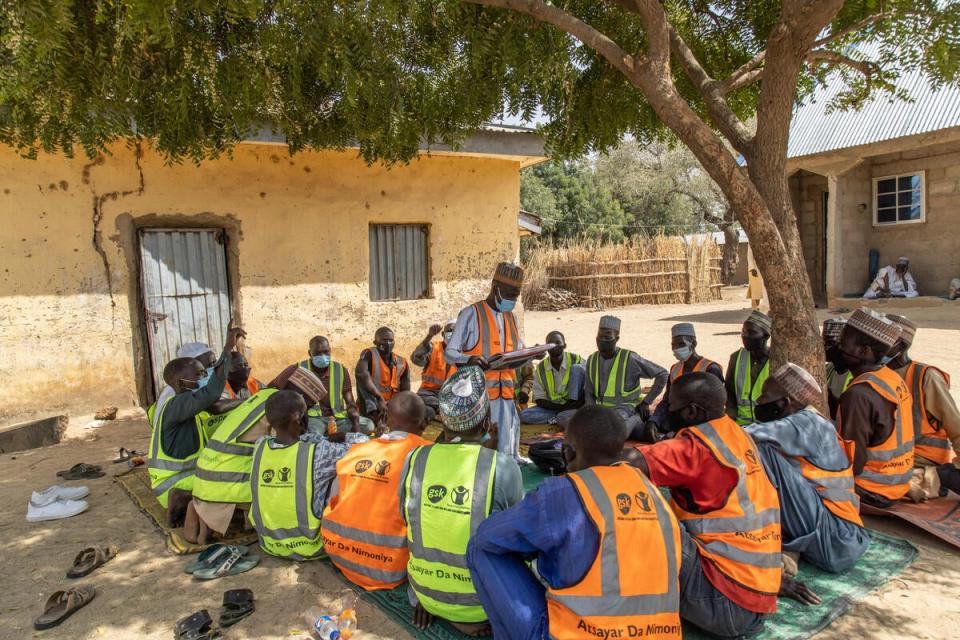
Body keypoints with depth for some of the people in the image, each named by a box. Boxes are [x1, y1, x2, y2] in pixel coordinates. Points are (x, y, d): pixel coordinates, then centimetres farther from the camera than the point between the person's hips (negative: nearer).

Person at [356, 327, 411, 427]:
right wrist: (380, 398, -36)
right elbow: (361, 374, -30)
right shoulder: (369, 354, -9)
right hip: (371, 407, -4)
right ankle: (374, 414, -31)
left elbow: (405, 392, 3)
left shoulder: (402, 362, 4)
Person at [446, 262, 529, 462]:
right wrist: (470, 359, -27)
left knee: (505, 448, 9)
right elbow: (450, 353, -8)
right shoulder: (471, 314, -5)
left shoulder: (511, 318, 15)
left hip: (504, 393, 6)